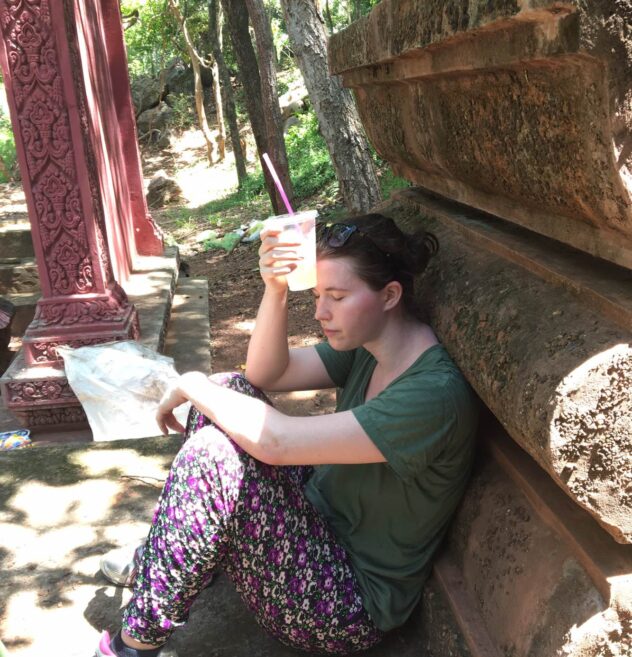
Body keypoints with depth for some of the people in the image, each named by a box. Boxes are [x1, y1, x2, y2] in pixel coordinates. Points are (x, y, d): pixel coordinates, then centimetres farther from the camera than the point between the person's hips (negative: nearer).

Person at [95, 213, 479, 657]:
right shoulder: (367, 345, -2)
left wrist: (192, 385, -16)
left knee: (213, 454, -26)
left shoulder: (437, 395, -29)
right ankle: (157, 562, 9)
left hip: (351, 608, -8)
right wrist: (276, 288, -17)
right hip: (319, 518, 9)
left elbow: (276, 442, -32)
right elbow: (265, 373, 0)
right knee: (230, 391, -2)